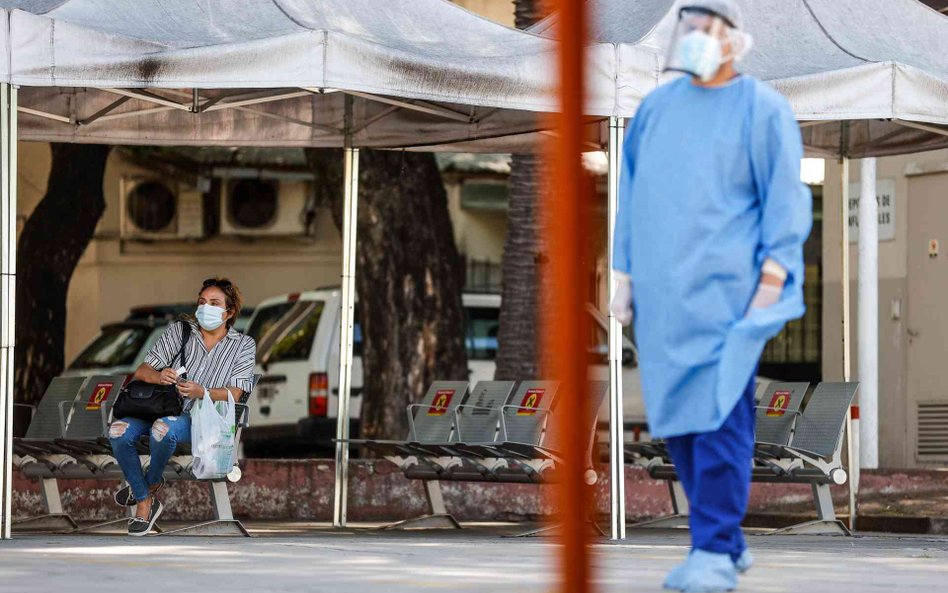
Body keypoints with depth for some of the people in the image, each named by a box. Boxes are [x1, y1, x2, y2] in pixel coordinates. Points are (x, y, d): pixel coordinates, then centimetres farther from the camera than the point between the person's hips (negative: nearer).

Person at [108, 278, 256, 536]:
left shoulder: (242, 345, 10)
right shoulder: (178, 332, 14)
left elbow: (234, 394, -2)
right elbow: (141, 371, 5)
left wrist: (202, 393, -22)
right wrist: (159, 376, -20)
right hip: (162, 406, 3)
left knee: (164, 428, -38)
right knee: (119, 431, -28)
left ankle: (151, 482, -6)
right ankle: (144, 503, -14)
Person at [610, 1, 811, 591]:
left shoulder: (763, 109, 1)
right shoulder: (656, 107, 16)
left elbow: (786, 198, -3)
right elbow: (632, 193, 21)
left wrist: (771, 277, -11)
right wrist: (624, 276, 15)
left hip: (727, 293, -6)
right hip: (663, 295, 6)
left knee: (719, 417, -12)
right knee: (678, 417, 5)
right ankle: (726, 542, 14)